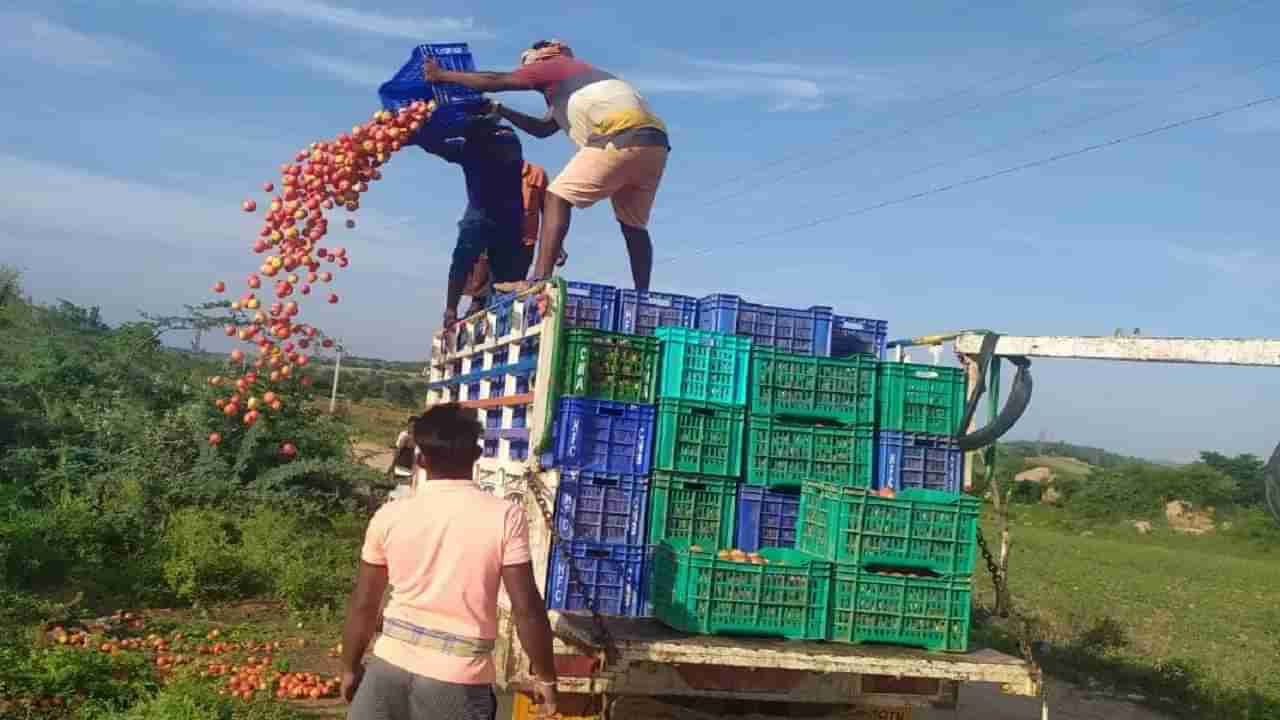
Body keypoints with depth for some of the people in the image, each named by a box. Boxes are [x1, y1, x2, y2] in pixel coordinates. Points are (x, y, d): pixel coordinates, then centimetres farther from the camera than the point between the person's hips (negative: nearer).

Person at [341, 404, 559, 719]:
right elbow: (526, 609, -10)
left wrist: (350, 667, 19)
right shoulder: (505, 517, -9)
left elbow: (363, 605, 5)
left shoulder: (389, 516, -1)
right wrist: (545, 675, 3)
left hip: (390, 665, 3)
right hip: (459, 679, -2)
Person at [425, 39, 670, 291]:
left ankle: (540, 280, -14)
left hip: (623, 138, -8)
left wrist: (440, 75, 23)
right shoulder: (574, 79, 39)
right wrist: (500, 110, 42)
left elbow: (495, 81, 14)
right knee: (633, 225, 16)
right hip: (654, 143, 8)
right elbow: (543, 129, 44)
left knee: (558, 197, -3)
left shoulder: (554, 65, 14)